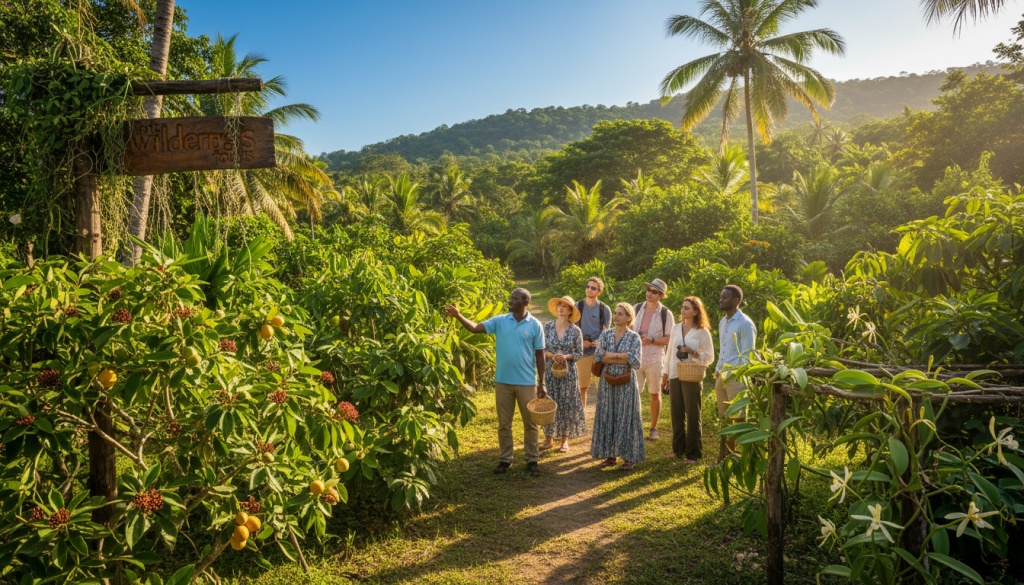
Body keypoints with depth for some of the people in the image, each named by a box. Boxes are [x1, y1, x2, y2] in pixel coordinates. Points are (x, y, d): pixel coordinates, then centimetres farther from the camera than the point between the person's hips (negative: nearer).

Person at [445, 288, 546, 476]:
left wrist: (542, 383, -1)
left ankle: (532, 460, 22)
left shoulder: (535, 325, -4)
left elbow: (539, 355, -1)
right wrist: (458, 316, -27)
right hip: (503, 381, 2)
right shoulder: (499, 321, 0)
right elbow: (475, 328, -10)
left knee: (530, 423, 8)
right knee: (504, 423, 11)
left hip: (527, 382, -2)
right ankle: (505, 459, 24)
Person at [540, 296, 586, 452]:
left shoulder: (575, 331, -2)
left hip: (568, 371, -1)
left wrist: (566, 357, -16)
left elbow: (579, 353, 1)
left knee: (567, 404, 3)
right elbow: (541, 349, 2)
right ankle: (549, 438, 16)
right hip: (550, 369, 1)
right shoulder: (548, 326, 1)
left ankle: (565, 440, 15)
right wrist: (552, 356, -16)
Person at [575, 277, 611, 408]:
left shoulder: (604, 309, 5)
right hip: (583, 351, 0)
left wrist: (599, 341, -16)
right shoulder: (577, 307, 6)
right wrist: (580, 342, -10)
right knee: (582, 387, 4)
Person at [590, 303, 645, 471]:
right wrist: (622, 359, -14)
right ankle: (610, 455, 17)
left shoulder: (634, 337, -3)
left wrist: (610, 355, -13)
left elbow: (636, 362, -15)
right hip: (607, 382, 3)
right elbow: (597, 357, -7)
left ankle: (629, 457, 11)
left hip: (626, 383, -3)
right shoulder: (606, 334, 5)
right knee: (607, 417, 6)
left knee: (626, 418, 1)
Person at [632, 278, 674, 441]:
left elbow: (670, 339, -4)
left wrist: (652, 340, -17)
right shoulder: (637, 309, 6)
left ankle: (653, 428, 21)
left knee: (655, 394, 8)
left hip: (654, 358, -2)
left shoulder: (665, 314, -3)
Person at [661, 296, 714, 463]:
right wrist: (665, 372, 15)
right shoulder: (676, 328, 12)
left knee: (692, 415, 0)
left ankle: (693, 454, 9)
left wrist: (692, 352, -16)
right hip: (675, 376, 5)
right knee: (676, 414, 9)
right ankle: (678, 449, 21)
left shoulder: (702, 332, -2)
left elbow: (709, 357, -1)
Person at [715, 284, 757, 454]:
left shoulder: (745, 324, -10)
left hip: (737, 378, -8)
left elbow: (747, 356, -13)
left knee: (740, 420, -3)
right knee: (725, 419, 12)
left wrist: (740, 377, -18)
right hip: (721, 377, 8)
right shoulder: (722, 322, 15)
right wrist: (718, 372, 15)